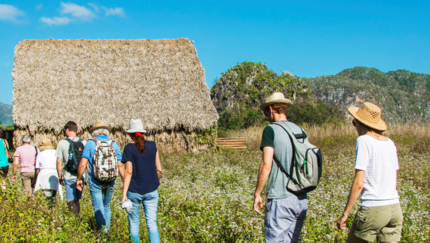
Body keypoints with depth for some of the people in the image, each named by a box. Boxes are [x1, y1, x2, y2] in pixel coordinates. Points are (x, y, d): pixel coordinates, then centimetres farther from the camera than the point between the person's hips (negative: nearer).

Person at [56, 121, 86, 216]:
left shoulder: (62, 143, -4)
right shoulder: (83, 142, 3)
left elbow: (59, 162, -4)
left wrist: (60, 176, 7)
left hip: (69, 176, -4)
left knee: (70, 202, -2)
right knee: (76, 200, 17)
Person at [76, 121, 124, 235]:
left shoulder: (90, 144, -4)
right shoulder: (114, 145, 3)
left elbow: (83, 164, -9)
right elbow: (120, 166, 1)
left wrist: (79, 179, 4)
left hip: (95, 182, -3)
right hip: (110, 183, 3)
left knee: (98, 208, 0)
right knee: (107, 206, 19)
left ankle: (103, 233, -13)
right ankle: (107, 230, 25)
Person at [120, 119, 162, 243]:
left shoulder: (129, 148, -8)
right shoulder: (152, 146, 2)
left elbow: (129, 172, -13)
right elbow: (159, 169, 4)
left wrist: (124, 193, -11)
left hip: (134, 191, -2)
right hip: (151, 191, 2)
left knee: (133, 222, 14)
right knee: (152, 223, 3)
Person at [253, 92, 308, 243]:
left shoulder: (271, 130, -7)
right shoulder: (300, 131, 11)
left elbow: (266, 165, -14)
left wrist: (257, 193, -5)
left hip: (280, 198, -6)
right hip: (301, 199, 7)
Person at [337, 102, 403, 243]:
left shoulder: (364, 141, -10)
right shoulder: (390, 143, 9)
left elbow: (358, 183, -15)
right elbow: (394, 182, 15)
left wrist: (345, 213, -9)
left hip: (373, 209, -6)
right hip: (395, 208, 6)